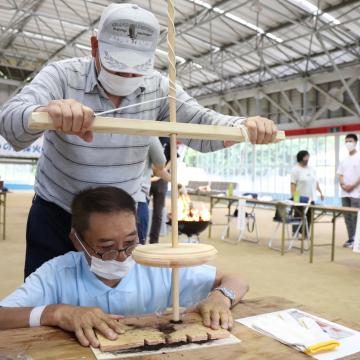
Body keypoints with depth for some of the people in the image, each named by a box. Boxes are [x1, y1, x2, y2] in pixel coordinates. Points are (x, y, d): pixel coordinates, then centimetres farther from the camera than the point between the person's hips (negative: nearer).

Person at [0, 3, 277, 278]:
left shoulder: (159, 88, -8)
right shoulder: (63, 76, -18)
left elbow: (200, 124, -14)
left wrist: (246, 126, -36)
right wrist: (47, 113, -56)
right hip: (55, 217, -2)